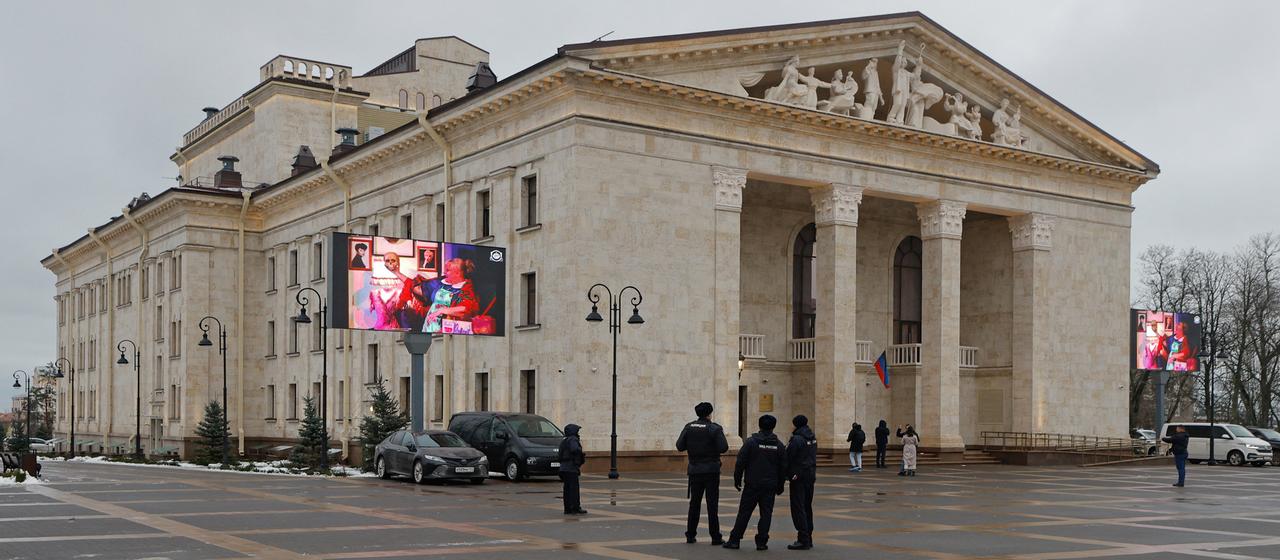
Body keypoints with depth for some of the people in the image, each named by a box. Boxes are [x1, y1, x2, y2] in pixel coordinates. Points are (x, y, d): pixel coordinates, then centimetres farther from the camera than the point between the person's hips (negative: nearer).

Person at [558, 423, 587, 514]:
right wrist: (580, 447, -10)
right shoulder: (573, 439, -10)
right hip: (571, 468, -10)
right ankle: (575, 508, -9)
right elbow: (575, 449, -31)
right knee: (574, 489, -8)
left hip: (564, 468, 10)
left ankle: (568, 509, 10)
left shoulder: (565, 441, 21)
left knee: (567, 489, 9)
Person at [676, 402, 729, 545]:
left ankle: (690, 535, 14)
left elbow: (679, 446, -2)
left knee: (694, 503, 12)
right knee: (712, 504, 0)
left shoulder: (689, 427, 1)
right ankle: (715, 537, 1)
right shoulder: (715, 428, -9)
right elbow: (723, 447, -15)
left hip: (695, 470, 3)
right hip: (711, 470, -3)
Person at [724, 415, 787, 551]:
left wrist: (737, 480, 3)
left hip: (752, 484, -2)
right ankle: (761, 542, 4)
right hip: (770, 486, 2)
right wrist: (780, 486, 15)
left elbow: (740, 463, -7)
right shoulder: (779, 445, 3)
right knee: (766, 513, 6)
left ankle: (734, 540, 5)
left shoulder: (750, 442, -5)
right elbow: (783, 467, 7)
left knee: (744, 512, 3)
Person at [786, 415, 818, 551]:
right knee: (807, 507, 15)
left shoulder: (796, 439, -17)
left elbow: (788, 458, -13)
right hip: (811, 476, 8)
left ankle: (803, 540, -8)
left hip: (798, 477, -8)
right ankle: (808, 538, 20)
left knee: (798, 508, -5)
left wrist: (786, 474, -1)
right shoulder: (813, 437, 9)